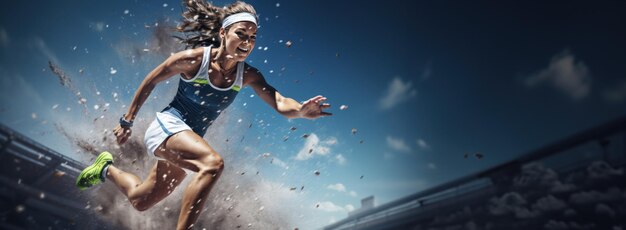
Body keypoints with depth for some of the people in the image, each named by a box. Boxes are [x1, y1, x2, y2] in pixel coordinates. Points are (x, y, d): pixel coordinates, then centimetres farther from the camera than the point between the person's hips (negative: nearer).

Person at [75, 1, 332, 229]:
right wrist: (127, 121, 3)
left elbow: (280, 103, -21)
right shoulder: (194, 59, -17)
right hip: (168, 125, -5)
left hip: (191, 139, 5)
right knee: (213, 163, -36)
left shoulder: (248, 75, -9)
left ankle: (107, 169, 47)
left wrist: (301, 109, -44)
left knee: (140, 201, 20)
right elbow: (150, 81, -4)